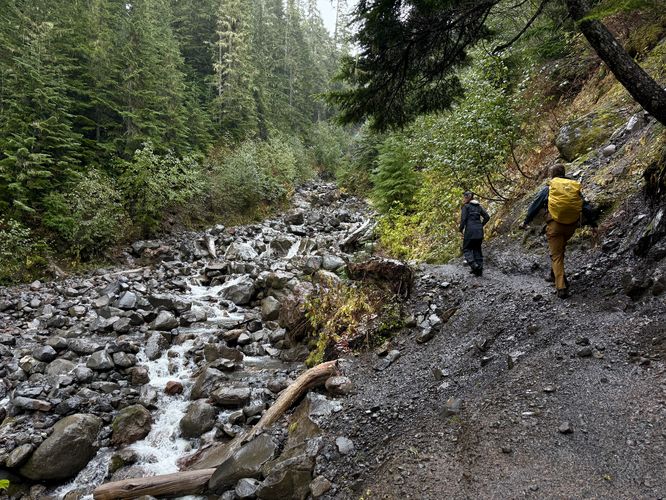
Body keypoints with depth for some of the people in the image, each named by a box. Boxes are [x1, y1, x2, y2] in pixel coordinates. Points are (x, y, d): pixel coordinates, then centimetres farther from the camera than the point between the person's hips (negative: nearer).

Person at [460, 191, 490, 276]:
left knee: (466, 249, 3)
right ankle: (479, 269, 12)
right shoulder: (478, 206, 14)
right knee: (477, 249, 14)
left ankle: (473, 264, -18)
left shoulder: (466, 206, -3)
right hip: (479, 231, 6)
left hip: (470, 231, -6)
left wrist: (461, 229, -2)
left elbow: (463, 219, -12)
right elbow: (487, 217, 10)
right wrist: (481, 225, 16)